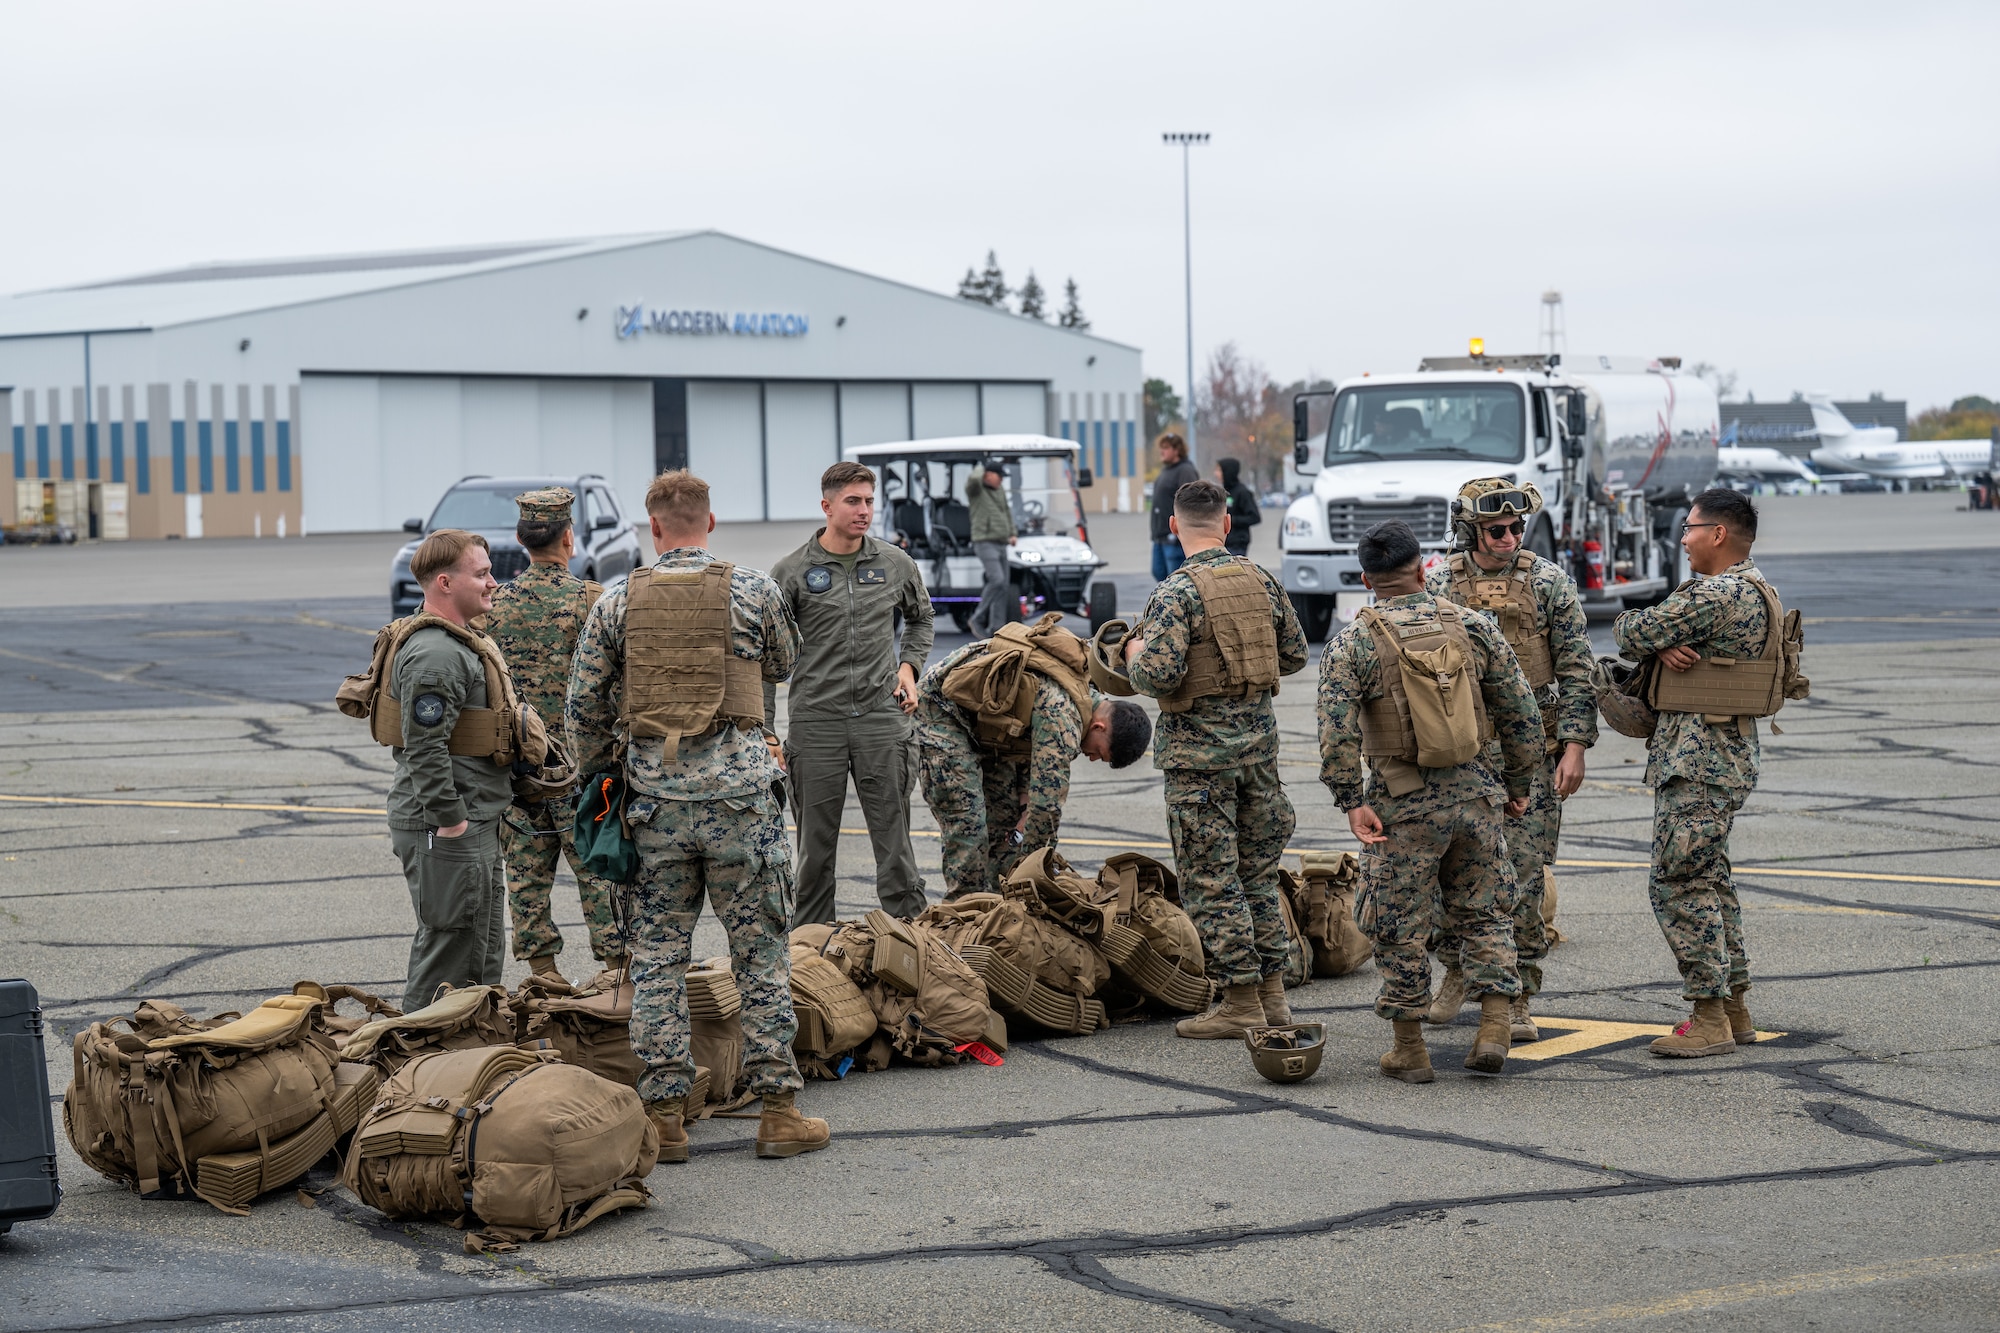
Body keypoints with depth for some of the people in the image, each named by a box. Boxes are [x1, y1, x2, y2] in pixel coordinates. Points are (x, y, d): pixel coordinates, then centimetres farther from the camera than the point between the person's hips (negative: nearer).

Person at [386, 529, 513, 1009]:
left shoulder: (459, 644, 17)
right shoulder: (434, 656, -19)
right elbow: (424, 747, -25)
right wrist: (450, 820, -24)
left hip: (475, 825, 11)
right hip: (447, 830, -11)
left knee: (483, 951, 17)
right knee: (447, 951, -5)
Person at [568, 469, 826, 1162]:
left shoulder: (616, 604, 2)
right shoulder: (752, 590, -1)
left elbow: (585, 707, 5)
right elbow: (781, 665, 16)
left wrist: (598, 777, 19)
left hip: (653, 793, 2)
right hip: (738, 791, -1)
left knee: (656, 955, 8)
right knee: (761, 950, 5)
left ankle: (663, 1112, 9)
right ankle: (778, 1109, 6)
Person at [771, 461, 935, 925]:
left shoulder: (895, 564, 6)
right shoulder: (792, 572, -1)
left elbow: (920, 618, 27)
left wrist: (908, 666, 8)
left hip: (881, 717, 2)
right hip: (815, 722, -1)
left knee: (894, 841, 2)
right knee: (816, 848, 6)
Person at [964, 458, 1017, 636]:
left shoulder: (1000, 490, 17)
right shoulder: (975, 489, -5)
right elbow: (973, 479, -28)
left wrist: (1012, 534, 16)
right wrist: (983, 467, -8)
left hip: (1001, 544, 8)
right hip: (985, 543, -8)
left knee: (1003, 586, 4)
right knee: (997, 581, -21)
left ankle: (996, 628, 8)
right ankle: (978, 618, -8)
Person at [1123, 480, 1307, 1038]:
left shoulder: (1176, 593, -15)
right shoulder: (1261, 581, 4)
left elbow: (1159, 676, -22)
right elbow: (1294, 655, 13)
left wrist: (1134, 653, -1)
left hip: (1200, 749, -6)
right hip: (1259, 737, 6)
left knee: (1211, 879, 0)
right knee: (1258, 871, 15)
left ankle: (1242, 1001, 2)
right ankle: (1272, 993, 20)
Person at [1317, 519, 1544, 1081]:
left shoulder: (1350, 644, -5)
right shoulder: (1472, 628, 3)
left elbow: (1337, 734, -14)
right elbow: (1521, 713, 6)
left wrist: (1352, 801, -9)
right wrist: (1519, 785, 16)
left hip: (1403, 804, -3)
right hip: (1474, 793, 3)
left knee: (1401, 927, 7)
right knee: (1483, 914, 16)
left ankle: (1410, 1048, 13)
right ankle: (1494, 1028, 6)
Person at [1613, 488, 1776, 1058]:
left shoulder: (1717, 595, -19)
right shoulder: (1750, 590, 16)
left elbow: (1630, 633, -15)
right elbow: (1660, 631, 14)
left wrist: (1639, 632, 9)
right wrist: (1665, 645, -9)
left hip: (1699, 762, -11)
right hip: (1721, 752, 11)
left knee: (1677, 882, -8)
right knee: (1707, 879, 16)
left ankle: (1709, 1020, -6)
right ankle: (1734, 1007, 22)